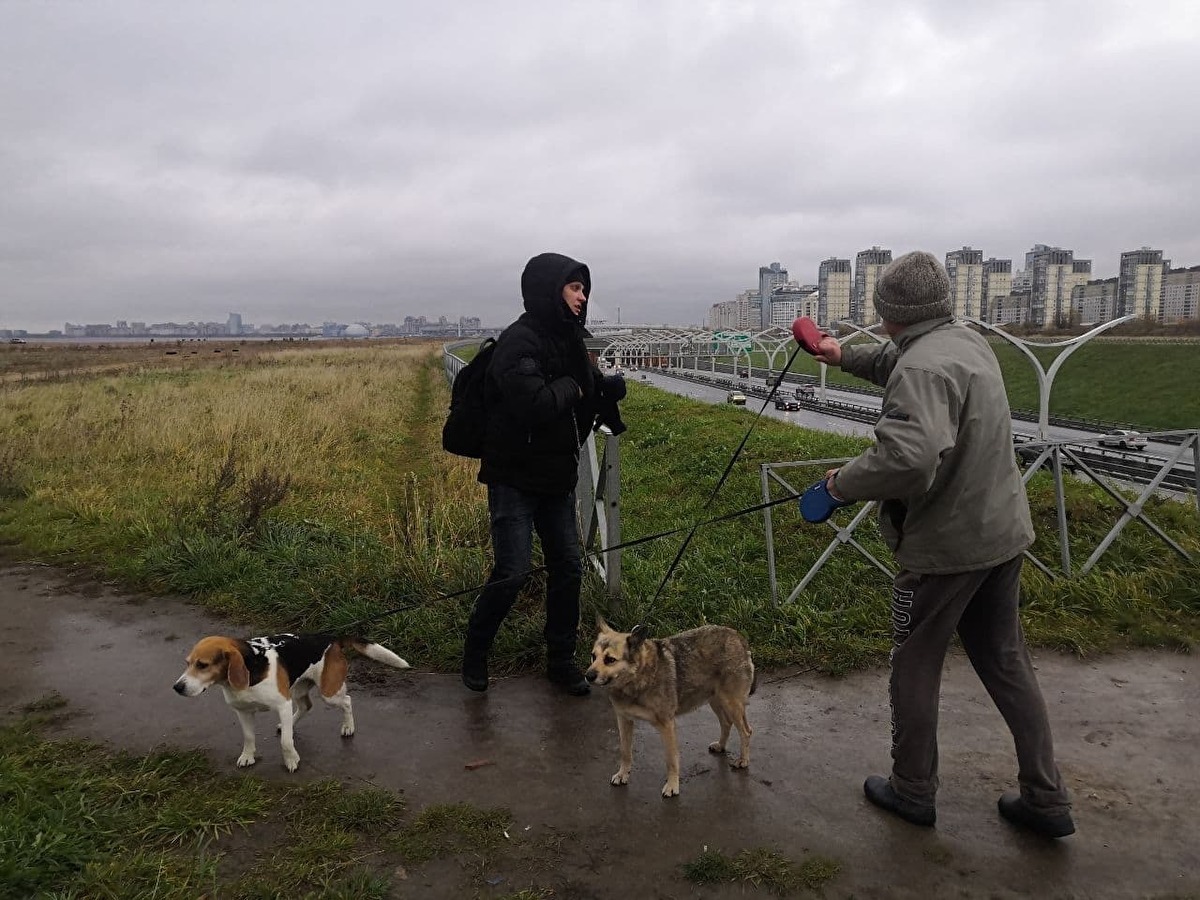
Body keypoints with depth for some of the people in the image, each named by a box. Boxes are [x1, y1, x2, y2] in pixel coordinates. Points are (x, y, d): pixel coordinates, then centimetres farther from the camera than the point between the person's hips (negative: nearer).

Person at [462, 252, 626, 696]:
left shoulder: (568, 341, 9)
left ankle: (561, 659, 23)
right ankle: (475, 653, 16)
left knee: (568, 568, 8)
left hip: (556, 479, 8)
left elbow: (594, 389, 16)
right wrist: (572, 388, -14)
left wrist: (607, 386, -6)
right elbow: (535, 404, -31)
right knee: (512, 572, -9)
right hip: (514, 479, -8)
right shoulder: (519, 341, -18)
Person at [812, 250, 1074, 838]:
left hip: (945, 544, -9)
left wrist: (844, 483, -24)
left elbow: (907, 458, -39)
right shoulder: (968, 342, 7)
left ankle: (913, 792, 27)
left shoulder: (920, 368, -24)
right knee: (1005, 661, 19)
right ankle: (1046, 800, 28)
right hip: (1003, 531, 9)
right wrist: (846, 357, 34)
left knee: (915, 666, 11)